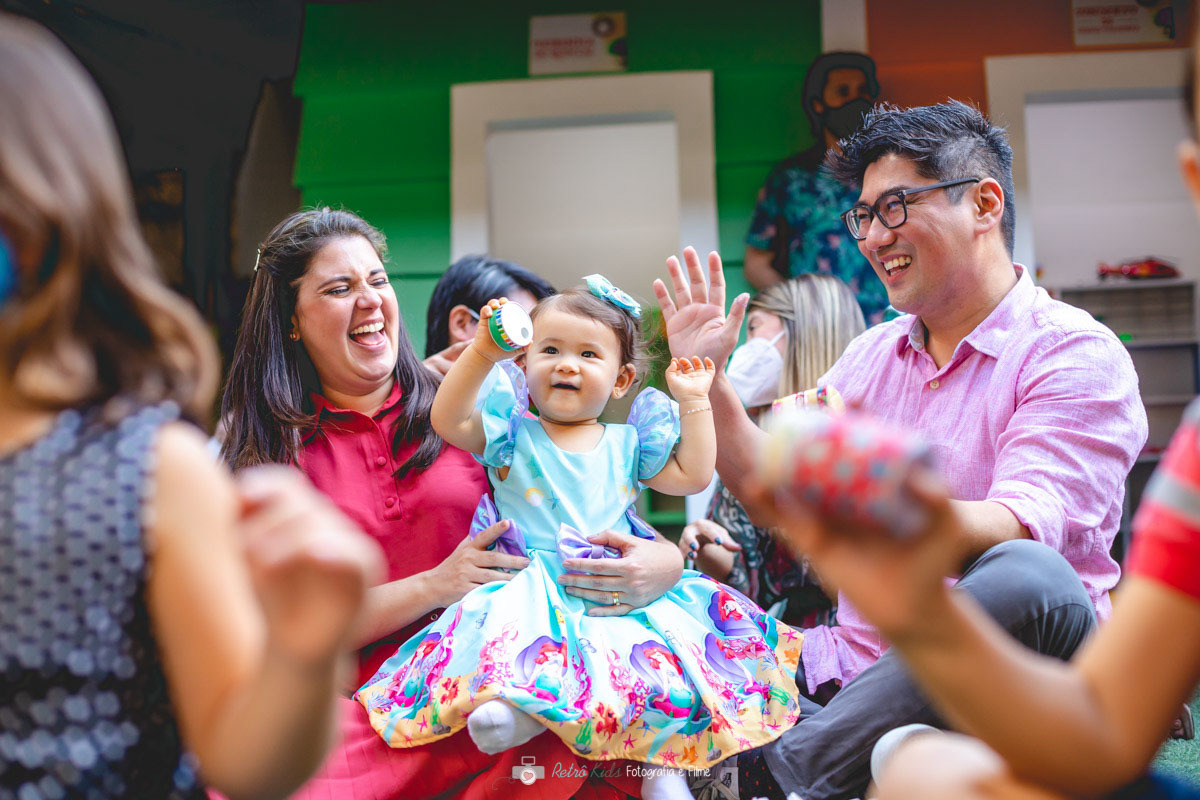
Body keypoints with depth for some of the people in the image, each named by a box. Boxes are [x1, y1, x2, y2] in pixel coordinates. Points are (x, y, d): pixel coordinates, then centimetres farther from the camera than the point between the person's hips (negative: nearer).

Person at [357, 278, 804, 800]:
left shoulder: (627, 444, 18)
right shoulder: (513, 434, 9)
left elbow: (692, 476, 15)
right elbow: (446, 421, -7)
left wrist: (693, 401, 13)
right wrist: (482, 354, -18)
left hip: (620, 591, 2)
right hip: (533, 586, -2)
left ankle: (662, 757, -17)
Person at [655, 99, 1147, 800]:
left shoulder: (1076, 352, -7)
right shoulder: (874, 353, 13)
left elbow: (1016, 531, -23)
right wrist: (706, 379, 4)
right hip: (855, 663, 5)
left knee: (1025, 580, -37)